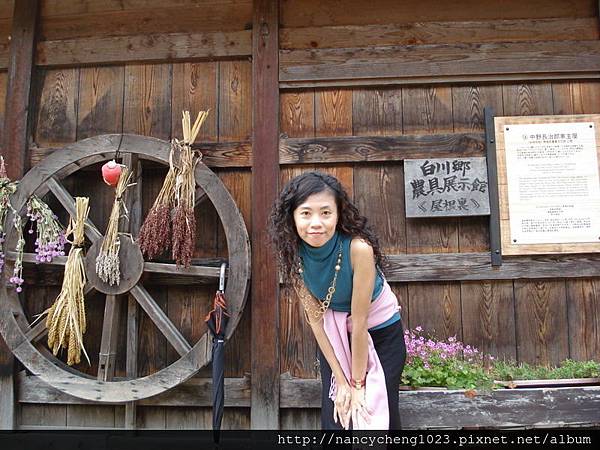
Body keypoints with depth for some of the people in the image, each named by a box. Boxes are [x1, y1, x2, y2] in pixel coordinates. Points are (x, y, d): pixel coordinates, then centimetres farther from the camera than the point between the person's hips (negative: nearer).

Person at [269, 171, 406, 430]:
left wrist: (358, 383, -15)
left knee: (379, 413, -2)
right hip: (334, 334, 3)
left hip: (380, 331, -3)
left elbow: (360, 322, -25)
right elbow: (315, 319, -12)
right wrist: (342, 382, -10)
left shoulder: (358, 248, -33)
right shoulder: (294, 254, -19)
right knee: (335, 416, 4)